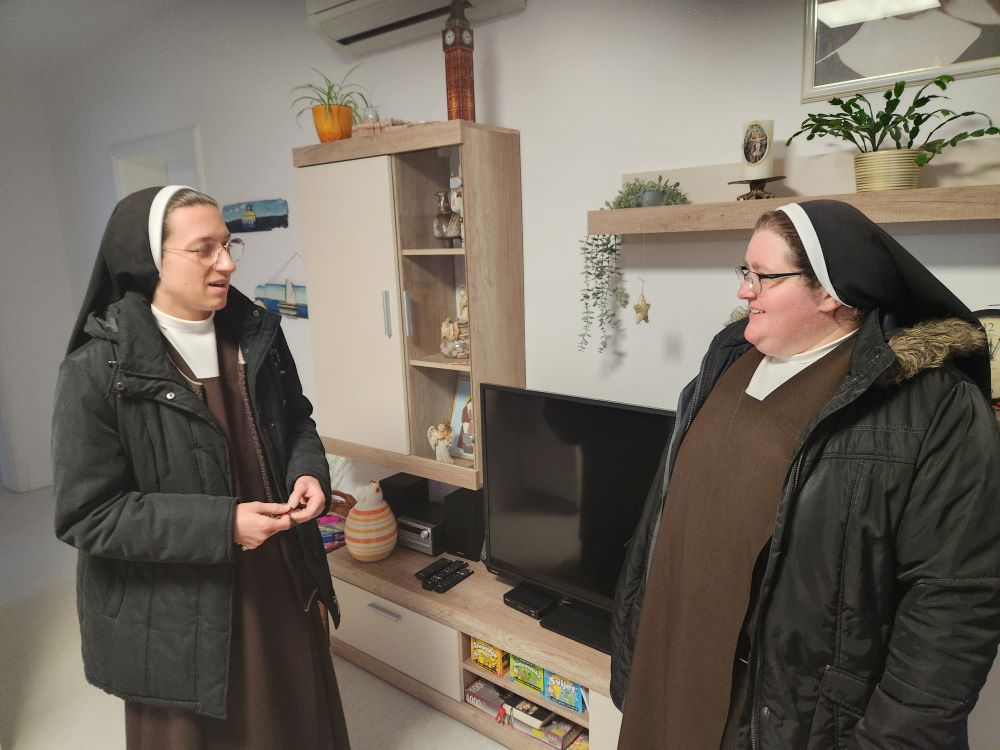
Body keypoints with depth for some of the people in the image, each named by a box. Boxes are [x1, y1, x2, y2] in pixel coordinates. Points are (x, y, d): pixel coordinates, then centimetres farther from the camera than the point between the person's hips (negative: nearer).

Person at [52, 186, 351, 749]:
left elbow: (296, 422, 10)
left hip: (281, 585, 5)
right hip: (177, 615, -4)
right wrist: (220, 525, -25)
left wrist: (309, 472, -11)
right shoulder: (99, 370, -18)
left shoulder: (256, 334, -2)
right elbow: (86, 514, -16)